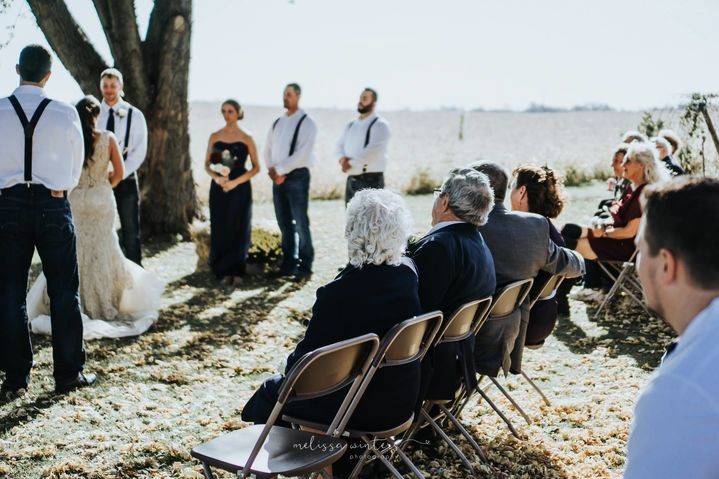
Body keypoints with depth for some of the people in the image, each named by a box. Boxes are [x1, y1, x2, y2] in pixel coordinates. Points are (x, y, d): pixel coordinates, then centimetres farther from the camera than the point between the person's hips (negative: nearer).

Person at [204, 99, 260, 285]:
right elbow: (207, 164, 9)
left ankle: (237, 272, 8)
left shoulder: (246, 138, 0)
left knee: (239, 230, -1)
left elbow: (256, 167, 0)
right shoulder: (215, 137, 7)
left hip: (240, 188, -2)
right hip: (219, 188, 2)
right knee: (220, 230, 1)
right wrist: (216, 177, -12)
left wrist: (235, 182, -12)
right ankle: (224, 271, 12)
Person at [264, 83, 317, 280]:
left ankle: (305, 266, 2)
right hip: (278, 178, 6)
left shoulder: (306, 122, -7)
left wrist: (279, 170, -14)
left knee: (300, 223, -6)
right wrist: (273, 170, -4)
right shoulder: (277, 123, 14)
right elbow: (268, 149, 14)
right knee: (284, 223, 9)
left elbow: (302, 153, -16)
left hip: (297, 177, -6)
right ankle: (289, 263, 18)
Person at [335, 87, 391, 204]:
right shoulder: (351, 125, 17)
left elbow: (374, 149, -19)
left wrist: (351, 162, -14)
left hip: (371, 180, -7)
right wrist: (343, 158, -9)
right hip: (351, 180, 8)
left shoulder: (380, 124, -7)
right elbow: (340, 145, 14)